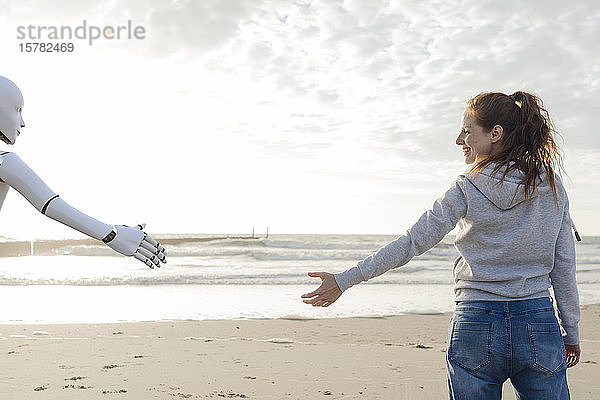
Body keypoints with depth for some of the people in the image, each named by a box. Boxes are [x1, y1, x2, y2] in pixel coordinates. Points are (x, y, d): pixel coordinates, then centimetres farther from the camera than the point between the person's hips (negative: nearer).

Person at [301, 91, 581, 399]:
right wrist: (571, 332, 14)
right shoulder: (553, 187, 2)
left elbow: (411, 243, -9)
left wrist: (345, 280, -5)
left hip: (476, 327, -2)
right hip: (539, 327, 2)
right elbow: (563, 266, 4)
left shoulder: (466, 190, -7)